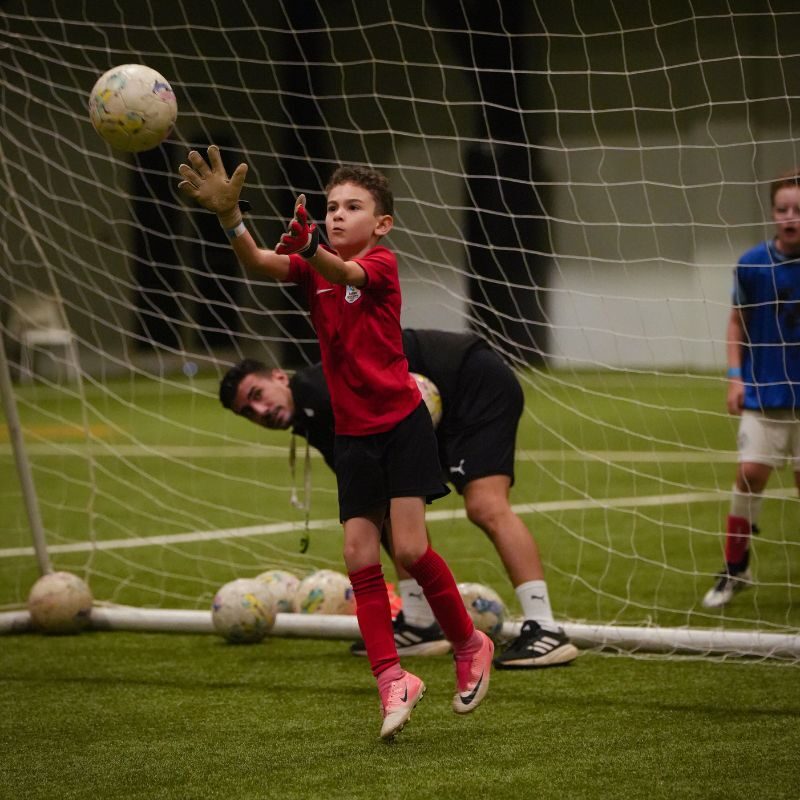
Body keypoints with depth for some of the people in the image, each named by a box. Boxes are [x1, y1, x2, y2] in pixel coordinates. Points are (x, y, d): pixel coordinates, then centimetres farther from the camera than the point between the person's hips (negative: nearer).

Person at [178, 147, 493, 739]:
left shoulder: (382, 265, -10)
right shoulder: (312, 269, 3)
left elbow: (344, 273, -33)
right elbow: (261, 263, -17)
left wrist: (311, 248, -56)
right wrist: (230, 217, -37)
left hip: (402, 422, -5)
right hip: (352, 432, 5)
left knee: (409, 548, -10)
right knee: (360, 556, -3)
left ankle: (470, 645, 13)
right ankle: (393, 680, 2)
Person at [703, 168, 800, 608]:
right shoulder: (753, 264, -7)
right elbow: (738, 320, 5)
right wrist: (735, 375, -3)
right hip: (763, 392, 0)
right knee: (750, 472, -7)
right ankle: (734, 569, 7)